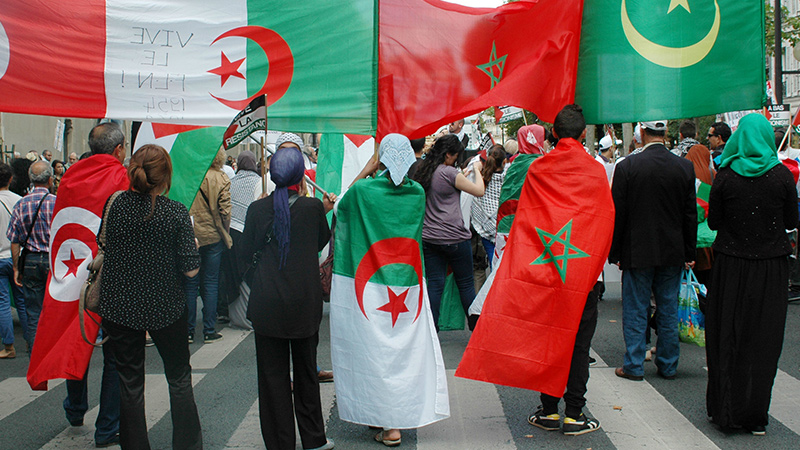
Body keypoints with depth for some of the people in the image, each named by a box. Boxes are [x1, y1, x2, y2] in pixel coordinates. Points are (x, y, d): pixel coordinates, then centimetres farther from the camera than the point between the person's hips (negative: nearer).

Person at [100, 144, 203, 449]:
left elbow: (102, 250, 1)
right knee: (179, 378, 16)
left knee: (130, 382, 12)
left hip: (119, 307, 1)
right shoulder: (176, 213, -14)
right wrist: (193, 244, 5)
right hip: (165, 308, -1)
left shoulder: (115, 205, -9)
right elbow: (191, 269, -13)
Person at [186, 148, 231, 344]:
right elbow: (225, 211, -8)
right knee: (210, 284, 7)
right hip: (212, 237, -1)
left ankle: (188, 331, 13)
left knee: (190, 284, 9)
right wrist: (224, 232, 7)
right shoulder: (220, 178, -7)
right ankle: (209, 331, 10)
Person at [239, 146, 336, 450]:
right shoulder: (313, 207, -8)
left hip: (267, 302, -1)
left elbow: (244, 256, 2)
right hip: (305, 301, 1)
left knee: (272, 373, 8)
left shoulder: (258, 209, -7)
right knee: (306, 369, 16)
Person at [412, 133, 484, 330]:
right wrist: (477, 170, 8)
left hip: (429, 238, 6)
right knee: (466, 284, 7)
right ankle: (476, 327, 15)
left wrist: (463, 176, 24)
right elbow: (479, 191, -7)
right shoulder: (449, 173, -13)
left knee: (435, 284, 6)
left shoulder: (424, 171, 7)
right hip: (454, 238, -6)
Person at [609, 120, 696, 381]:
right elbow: (691, 215, 3)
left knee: (635, 311, 6)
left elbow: (617, 214, -8)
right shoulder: (685, 167, -2)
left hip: (637, 252, -3)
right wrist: (689, 253, 11)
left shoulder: (627, 166, -11)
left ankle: (634, 366, 11)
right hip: (673, 252, 3)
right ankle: (668, 366, 21)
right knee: (669, 311, 12)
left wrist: (614, 253, 1)